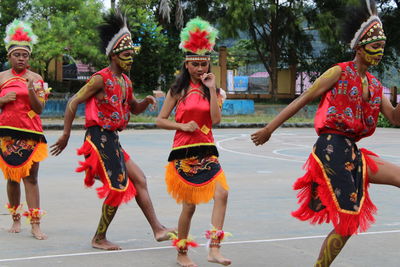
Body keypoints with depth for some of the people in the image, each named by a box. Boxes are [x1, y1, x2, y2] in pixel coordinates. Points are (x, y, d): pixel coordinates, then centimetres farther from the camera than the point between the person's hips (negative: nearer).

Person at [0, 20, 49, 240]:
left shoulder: (35, 78, 3)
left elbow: (39, 108, -1)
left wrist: (31, 91, -17)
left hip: (31, 133, -2)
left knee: (31, 178, -6)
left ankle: (35, 224, -8)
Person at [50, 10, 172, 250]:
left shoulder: (126, 82, 15)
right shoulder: (101, 79, -11)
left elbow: (134, 108, 29)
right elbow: (73, 103, -11)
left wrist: (147, 101, 6)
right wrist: (66, 135, -11)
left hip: (113, 140, 9)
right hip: (100, 137, -9)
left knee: (138, 180, 7)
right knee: (118, 188, -8)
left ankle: (157, 228, 10)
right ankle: (99, 238, 6)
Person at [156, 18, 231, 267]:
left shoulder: (211, 90, 8)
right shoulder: (178, 91, 1)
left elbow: (216, 119, -7)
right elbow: (160, 120, 2)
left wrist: (211, 89, -10)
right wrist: (182, 126, -13)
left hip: (207, 151, 3)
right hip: (184, 152, -3)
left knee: (221, 193, -17)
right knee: (189, 205, 1)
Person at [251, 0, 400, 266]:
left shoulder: (375, 85, 16)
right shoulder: (339, 73, -3)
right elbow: (302, 100, -2)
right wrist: (269, 129, -3)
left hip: (352, 152, 8)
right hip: (332, 148, -8)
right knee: (347, 221, -11)